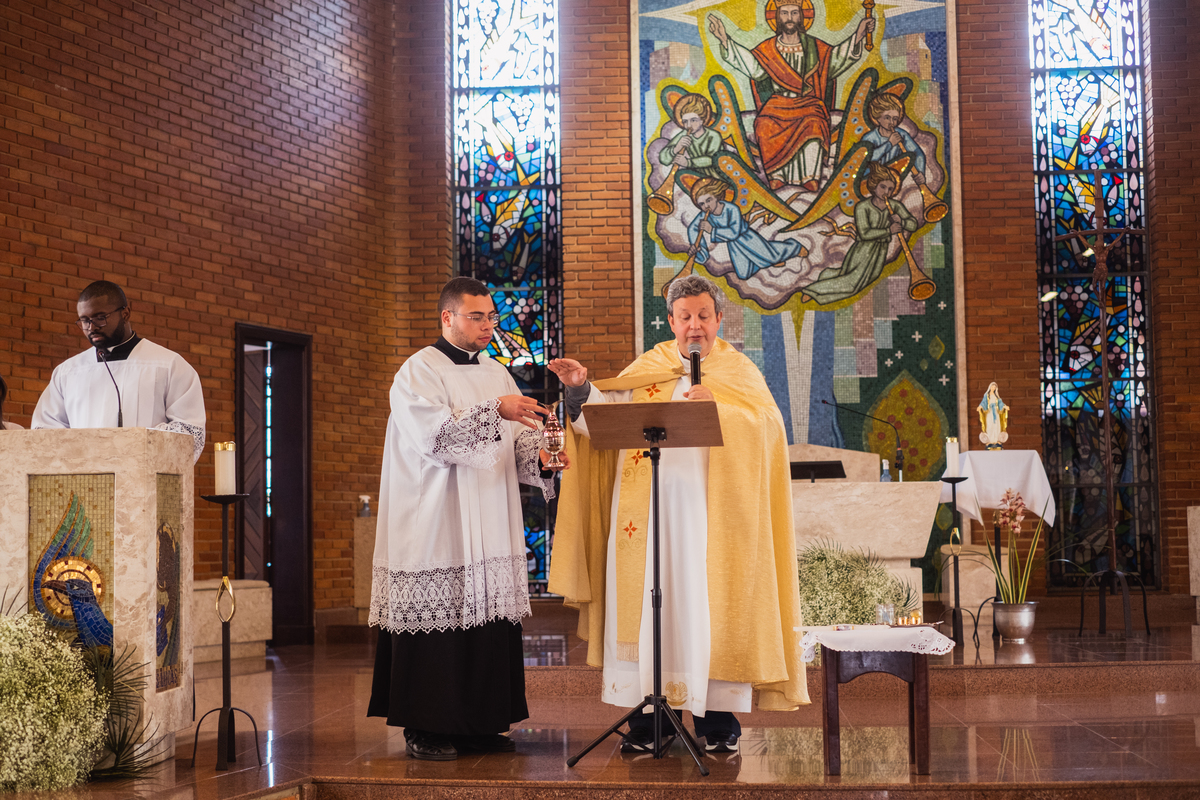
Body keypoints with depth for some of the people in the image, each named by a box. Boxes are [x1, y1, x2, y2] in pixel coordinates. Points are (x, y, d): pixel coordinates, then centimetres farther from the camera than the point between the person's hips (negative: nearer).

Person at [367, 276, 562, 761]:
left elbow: (517, 438, 13)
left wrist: (539, 454, -9)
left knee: (489, 621, 5)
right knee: (437, 623, -5)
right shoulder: (419, 372, -4)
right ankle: (425, 730, 4)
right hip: (437, 525, -6)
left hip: (490, 528, 6)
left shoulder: (495, 373, 17)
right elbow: (435, 437, -18)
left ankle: (481, 724, 14)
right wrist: (493, 411, -25)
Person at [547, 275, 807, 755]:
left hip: (709, 511, -2)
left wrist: (719, 408, -19)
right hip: (647, 512, 2)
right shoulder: (646, 370, 16)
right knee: (646, 602, 0)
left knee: (706, 603, -4)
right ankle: (648, 717, 7)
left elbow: (766, 423, -5)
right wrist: (581, 387, -12)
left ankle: (718, 719, 4)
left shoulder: (738, 371, 11)